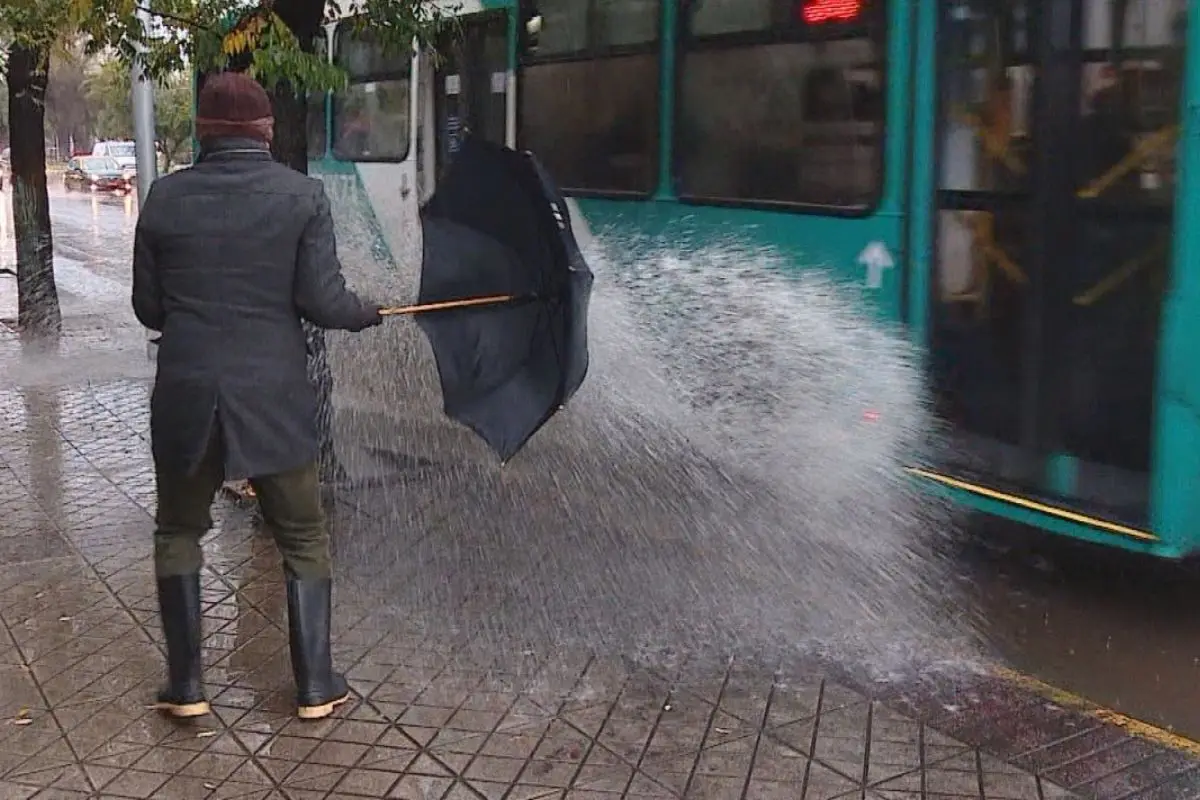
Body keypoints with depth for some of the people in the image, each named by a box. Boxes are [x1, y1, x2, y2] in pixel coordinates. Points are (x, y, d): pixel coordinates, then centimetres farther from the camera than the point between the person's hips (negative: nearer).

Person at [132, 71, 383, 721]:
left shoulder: (166, 197, 0)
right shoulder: (302, 196, -6)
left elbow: (147, 307, 4)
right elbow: (322, 301, -10)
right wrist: (368, 314, 10)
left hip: (185, 396, 1)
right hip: (274, 397, -1)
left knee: (179, 532, 20)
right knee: (303, 538, 14)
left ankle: (185, 685, 21)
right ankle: (315, 685, 17)